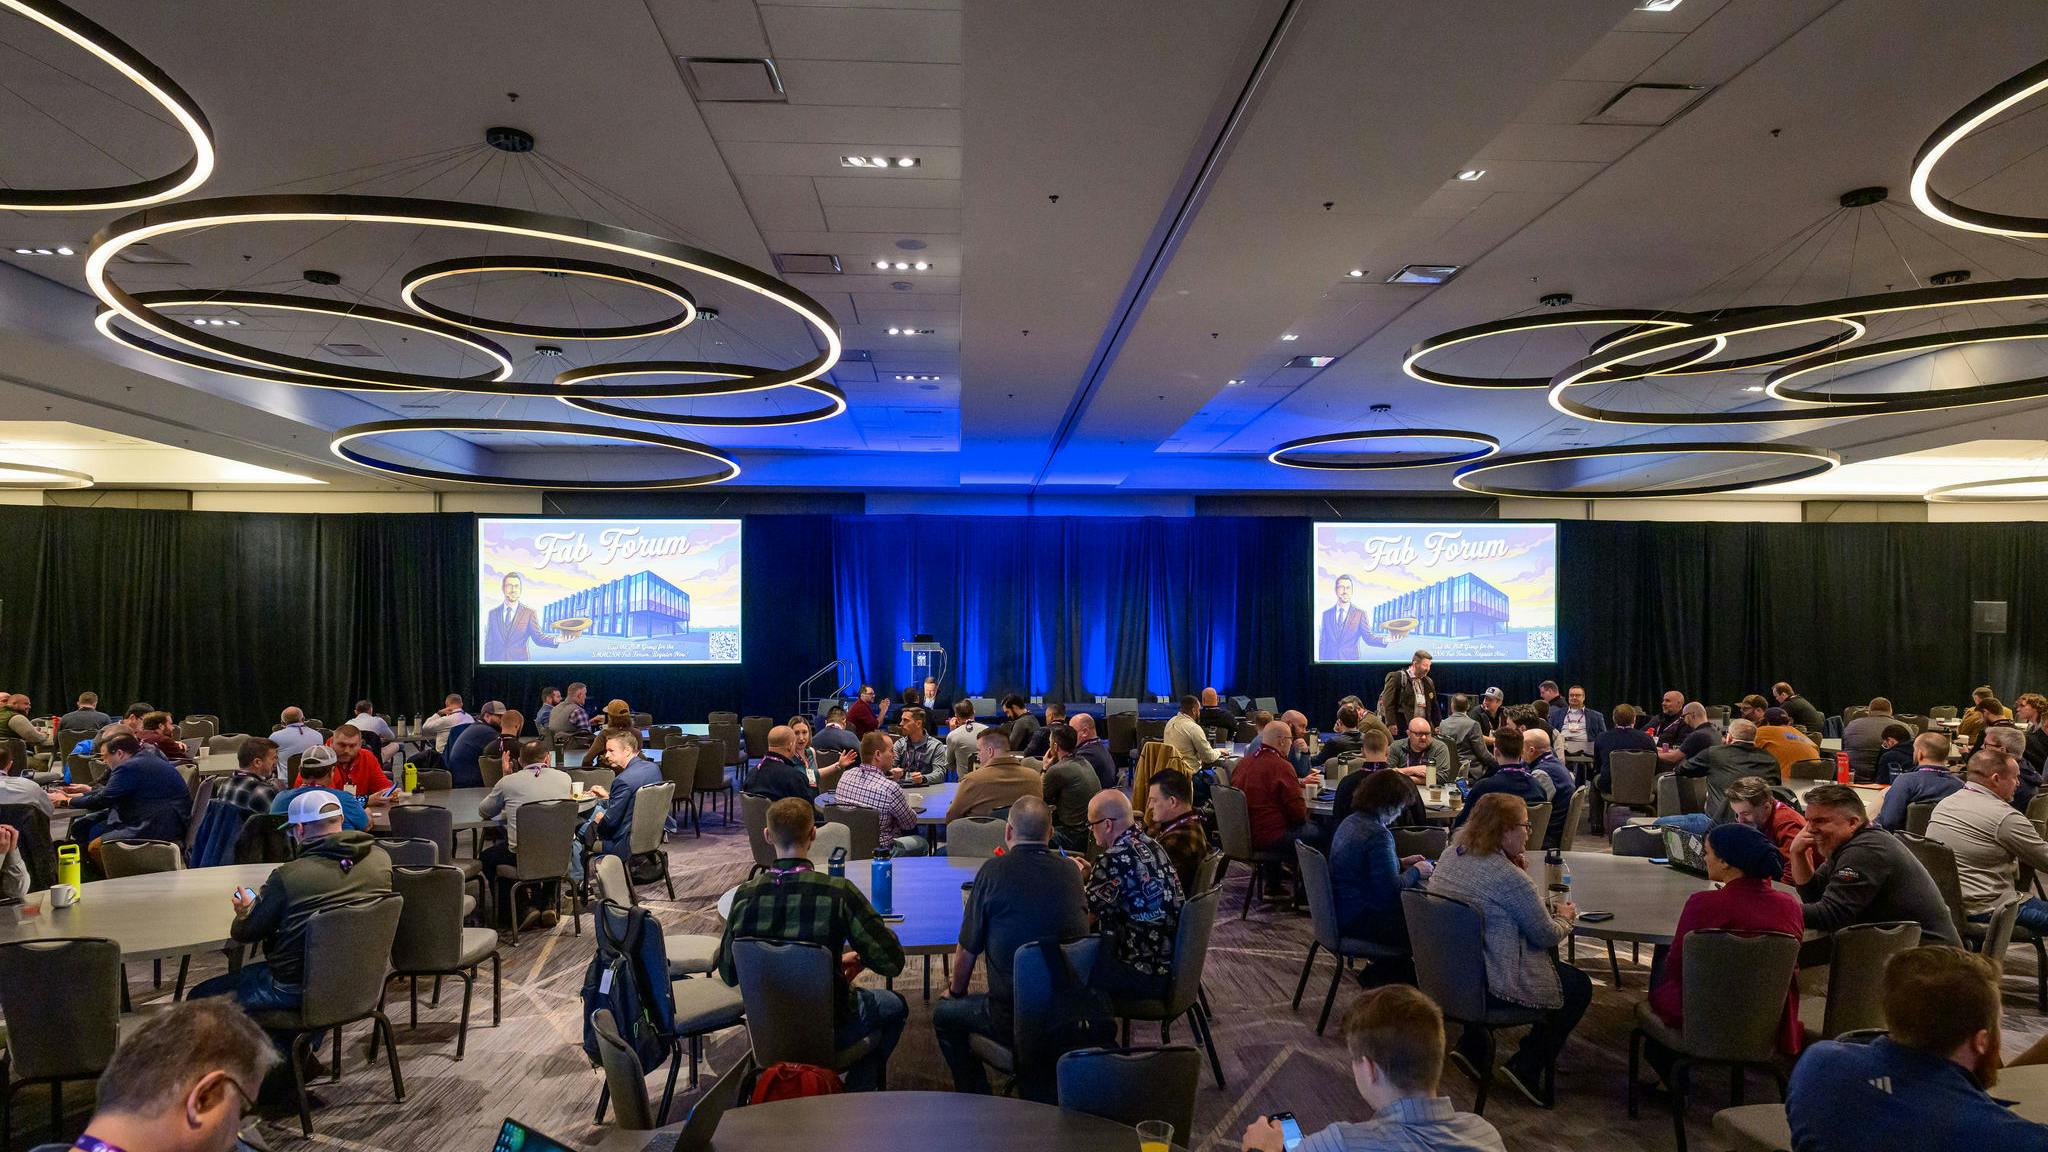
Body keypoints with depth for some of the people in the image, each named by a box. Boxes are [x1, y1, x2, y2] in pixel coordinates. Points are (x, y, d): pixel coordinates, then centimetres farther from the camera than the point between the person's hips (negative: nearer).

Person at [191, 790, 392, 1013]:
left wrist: (245, 911, 18)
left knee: (200, 997, 13)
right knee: (250, 970, 31)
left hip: (297, 991, -6)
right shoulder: (381, 859, -7)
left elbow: (245, 933, -4)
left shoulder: (288, 876, -20)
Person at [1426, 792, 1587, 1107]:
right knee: (1579, 987, 14)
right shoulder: (1509, 877, -23)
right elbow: (1547, 935, -11)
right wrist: (1564, 916, 9)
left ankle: (1472, 1047, 26)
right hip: (1491, 985, -8)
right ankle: (1526, 1067, 9)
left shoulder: (1451, 855, 2)